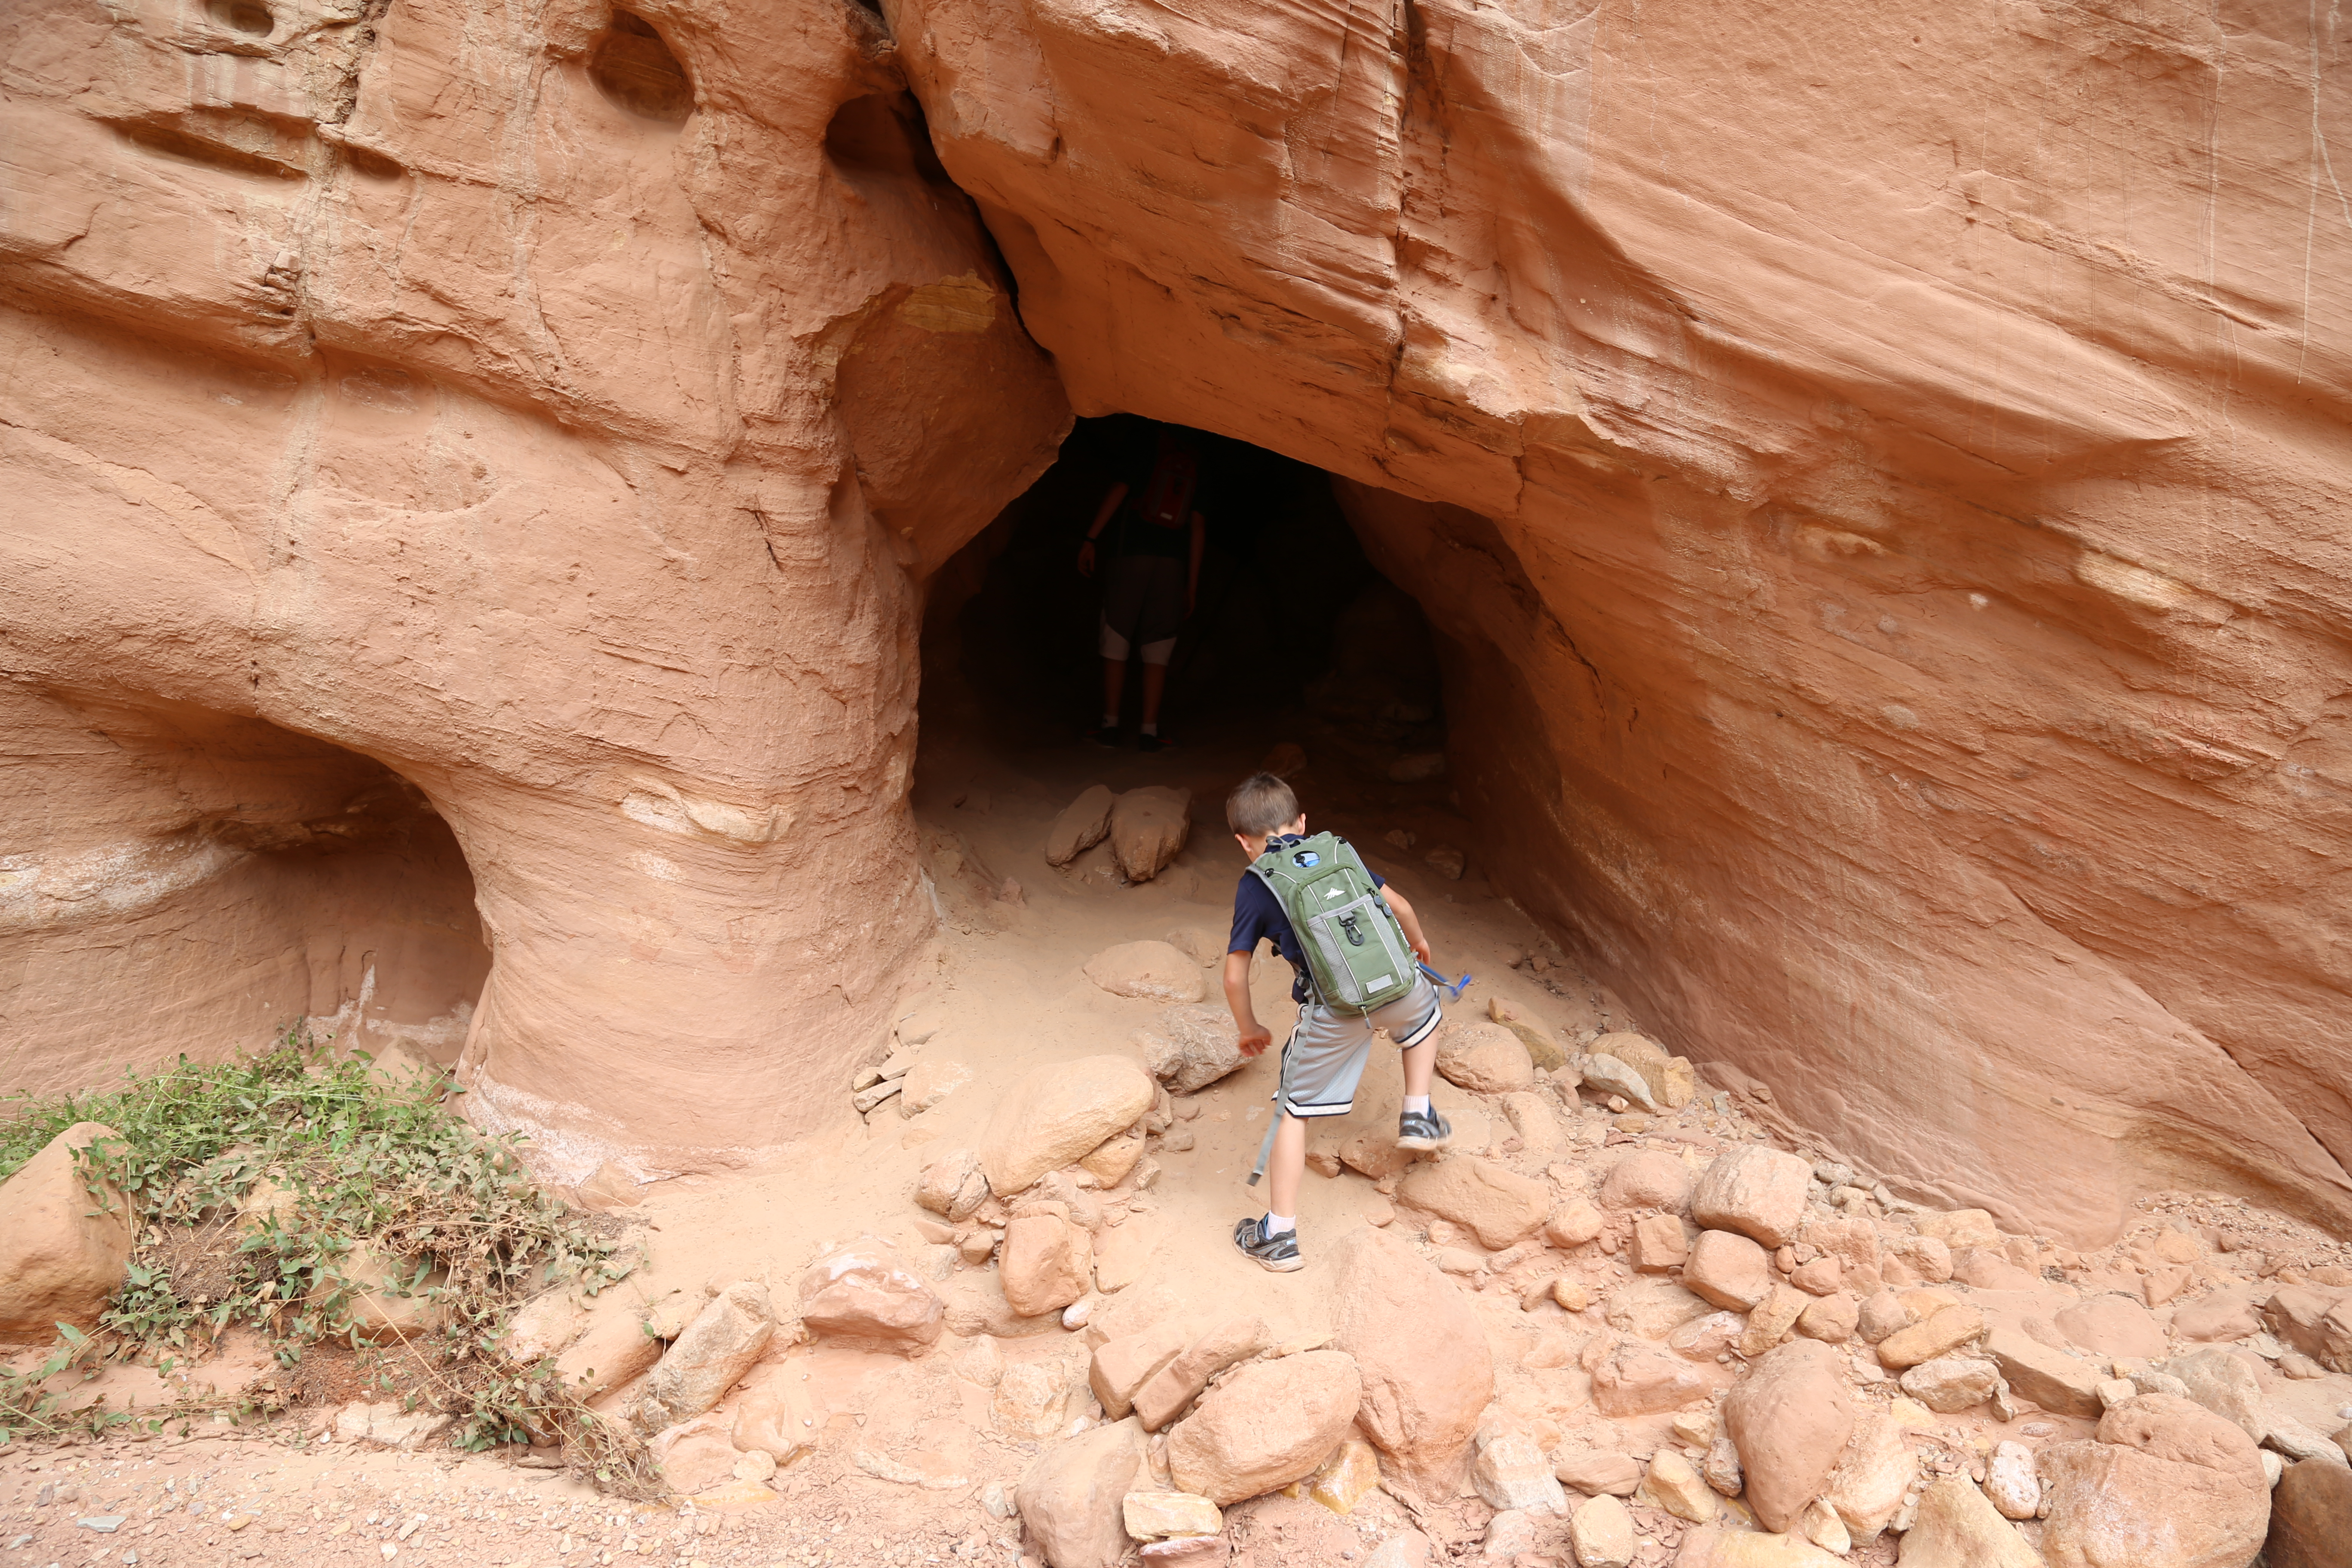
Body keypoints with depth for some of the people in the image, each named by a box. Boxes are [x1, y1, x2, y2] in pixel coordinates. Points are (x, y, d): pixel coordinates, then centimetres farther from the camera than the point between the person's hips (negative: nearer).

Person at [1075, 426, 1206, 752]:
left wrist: (1091, 539, -3)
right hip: (1173, 566, 2)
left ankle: (1110, 725, 3)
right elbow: (1197, 527, 10)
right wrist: (1192, 586, 9)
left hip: (1130, 558, -2)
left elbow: (1118, 492, -3)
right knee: (1157, 652, 5)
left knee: (1115, 644, 5)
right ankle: (1149, 732, 0)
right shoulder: (1197, 468, 16)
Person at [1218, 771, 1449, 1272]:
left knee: (1294, 1113, 13)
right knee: (1424, 1010, 38)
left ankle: (1280, 1234, 18)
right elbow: (1397, 905, 20)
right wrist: (1417, 941, 41)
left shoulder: (1253, 886, 6)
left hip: (1331, 1012, -2)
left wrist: (1249, 1028, 23)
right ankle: (1418, 1115, 33)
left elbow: (1235, 976, 6)